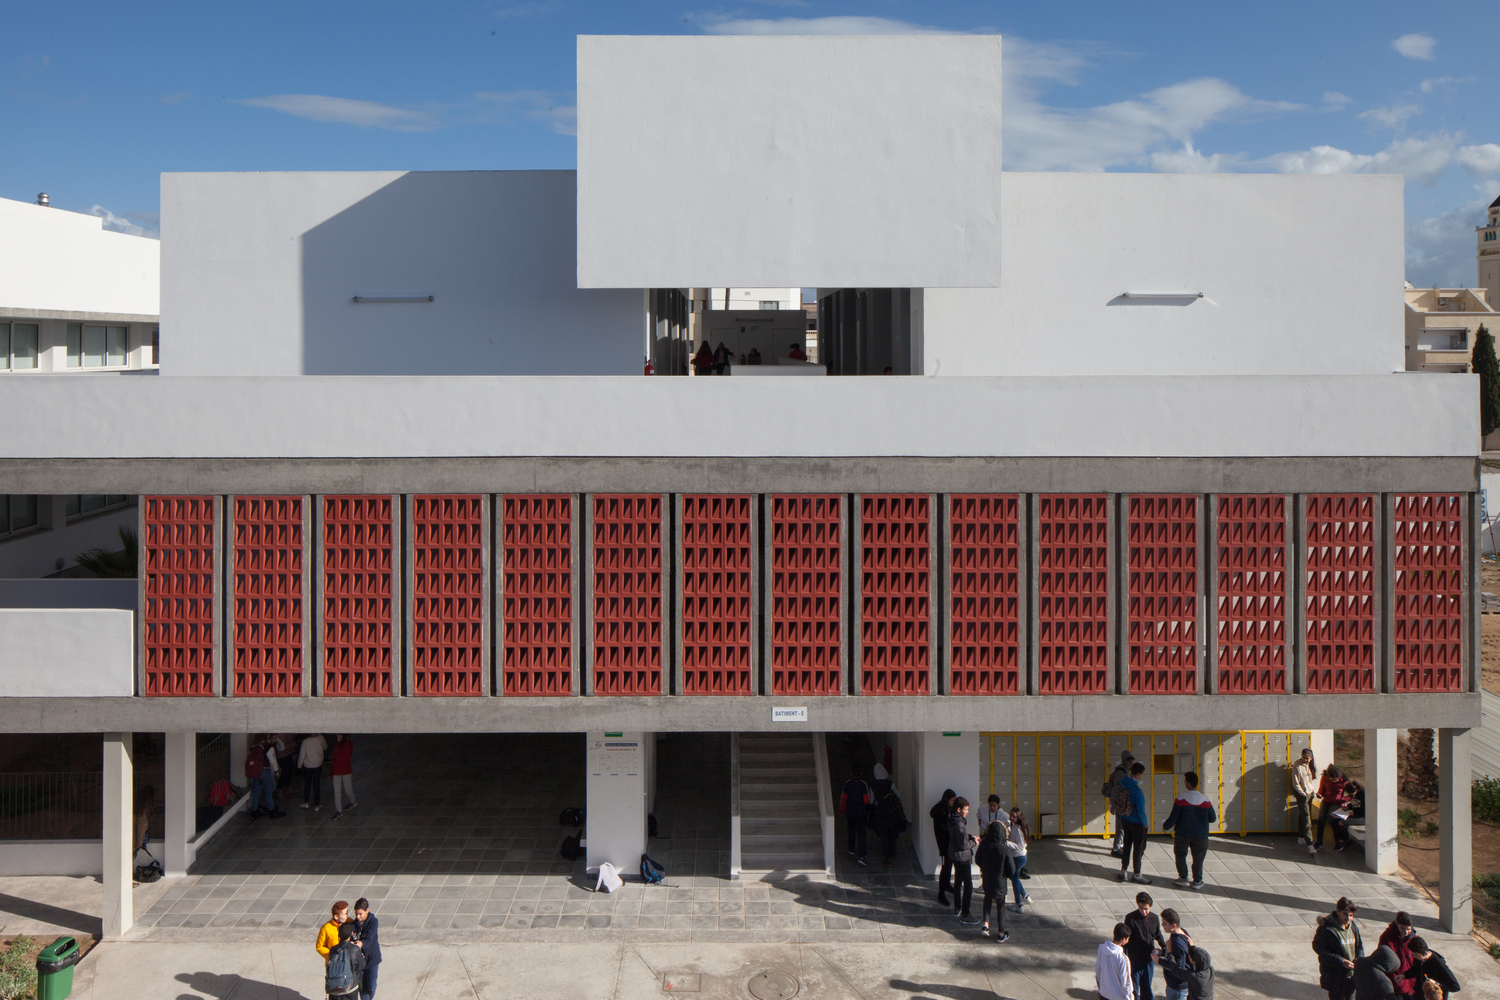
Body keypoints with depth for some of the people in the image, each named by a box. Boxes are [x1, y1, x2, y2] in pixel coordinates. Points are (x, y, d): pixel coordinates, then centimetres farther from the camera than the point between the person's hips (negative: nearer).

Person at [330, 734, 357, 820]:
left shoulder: (349, 744, -9)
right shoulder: (336, 745, 6)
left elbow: (348, 753, -29)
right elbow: (333, 759, 14)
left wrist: (346, 742, -24)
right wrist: (330, 772, 16)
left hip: (346, 772, -4)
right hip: (336, 772, 4)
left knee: (347, 790, 7)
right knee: (337, 791, 3)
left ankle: (352, 802, 37)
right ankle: (339, 811, 9)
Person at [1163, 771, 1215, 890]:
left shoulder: (1181, 799, -14)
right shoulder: (1205, 800, -6)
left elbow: (1174, 817, -10)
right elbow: (1212, 818, 1)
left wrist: (1165, 826, 7)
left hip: (1183, 834, -2)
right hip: (1200, 835, 2)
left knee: (1181, 854, 17)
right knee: (1198, 857, 13)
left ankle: (1183, 878, 18)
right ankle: (1197, 881, 16)